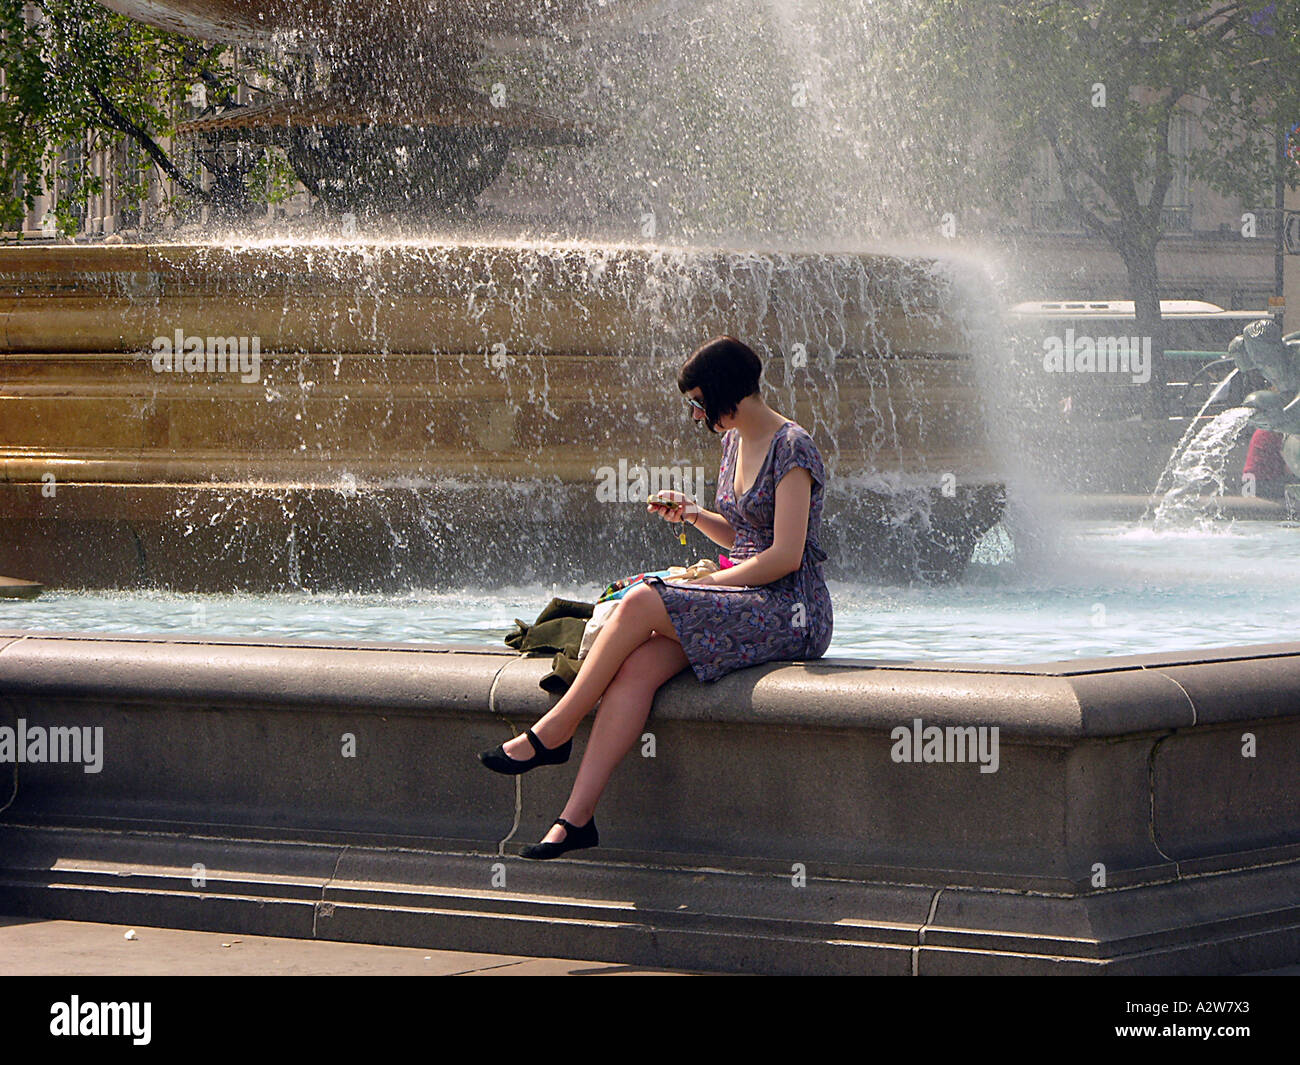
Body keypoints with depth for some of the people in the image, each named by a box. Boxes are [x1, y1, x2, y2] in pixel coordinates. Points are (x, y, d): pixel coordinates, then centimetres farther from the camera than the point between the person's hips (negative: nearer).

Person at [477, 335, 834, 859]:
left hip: (793, 612, -8)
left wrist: (705, 583, -13)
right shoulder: (735, 441, 16)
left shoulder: (792, 448, -12)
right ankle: (578, 815, -27)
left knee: (639, 604, -25)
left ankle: (554, 733, -12)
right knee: (638, 666, -20)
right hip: (746, 602, 8)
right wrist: (695, 514, 7)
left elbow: (785, 556, -18)